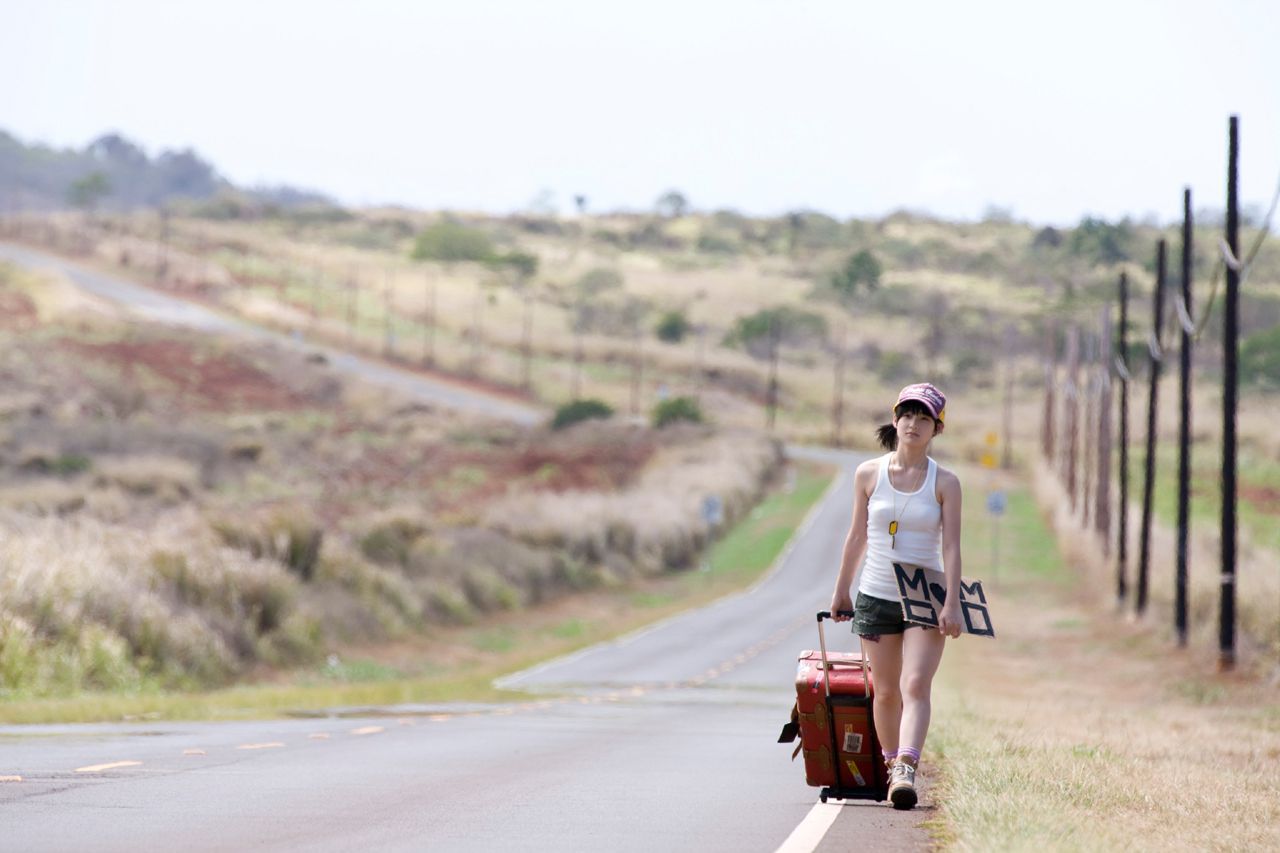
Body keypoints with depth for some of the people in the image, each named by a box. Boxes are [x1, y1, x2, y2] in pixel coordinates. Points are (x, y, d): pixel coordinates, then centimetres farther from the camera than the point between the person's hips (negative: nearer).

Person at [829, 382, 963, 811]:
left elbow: (951, 546, -6)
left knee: (915, 686, -17)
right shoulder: (869, 474, 3)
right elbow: (858, 536, 11)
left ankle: (906, 771, -28)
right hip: (876, 596, 2)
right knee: (886, 692, 6)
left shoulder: (945, 482, -1)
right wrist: (841, 590, 15)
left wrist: (951, 604, -14)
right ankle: (890, 765, 21)